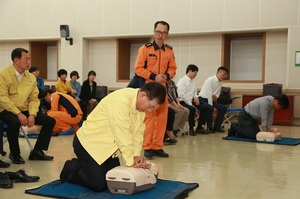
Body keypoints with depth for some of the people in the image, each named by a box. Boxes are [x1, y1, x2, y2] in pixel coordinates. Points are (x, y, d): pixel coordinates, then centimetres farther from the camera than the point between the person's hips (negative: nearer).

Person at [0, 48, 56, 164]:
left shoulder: (31, 77, 5)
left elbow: (34, 99, 6)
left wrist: (32, 114, -13)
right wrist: (18, 113, -25)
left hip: (25, 110, 6)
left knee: (50, 121, -6)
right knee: (14, 122, -38)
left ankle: (37, 151, 2)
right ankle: (14, 153, -12)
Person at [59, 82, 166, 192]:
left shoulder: (141, 104, -2)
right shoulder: (121, 100, -30)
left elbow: (138, 132, 0)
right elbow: (122, 134, -29)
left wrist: (136, 156, -12)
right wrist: (132, 161, -23)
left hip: (108, 146, 9)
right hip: (89, 143, -9)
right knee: (99, 185, -12)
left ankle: (82, 165, 25)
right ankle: (72, 169, 14)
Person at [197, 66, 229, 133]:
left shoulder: (220, 82, 9)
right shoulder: (210, 80, -15)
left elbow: (218, 93, 17)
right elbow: (209, 94, -19)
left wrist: (215, 97, -9)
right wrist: (212, 106, -21)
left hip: (211, 100, 8)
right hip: (202, 100, -8)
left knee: (223, 108, -5)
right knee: (210, 108, -35)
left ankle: (217, 126, 0)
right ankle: (209, 127, -20)